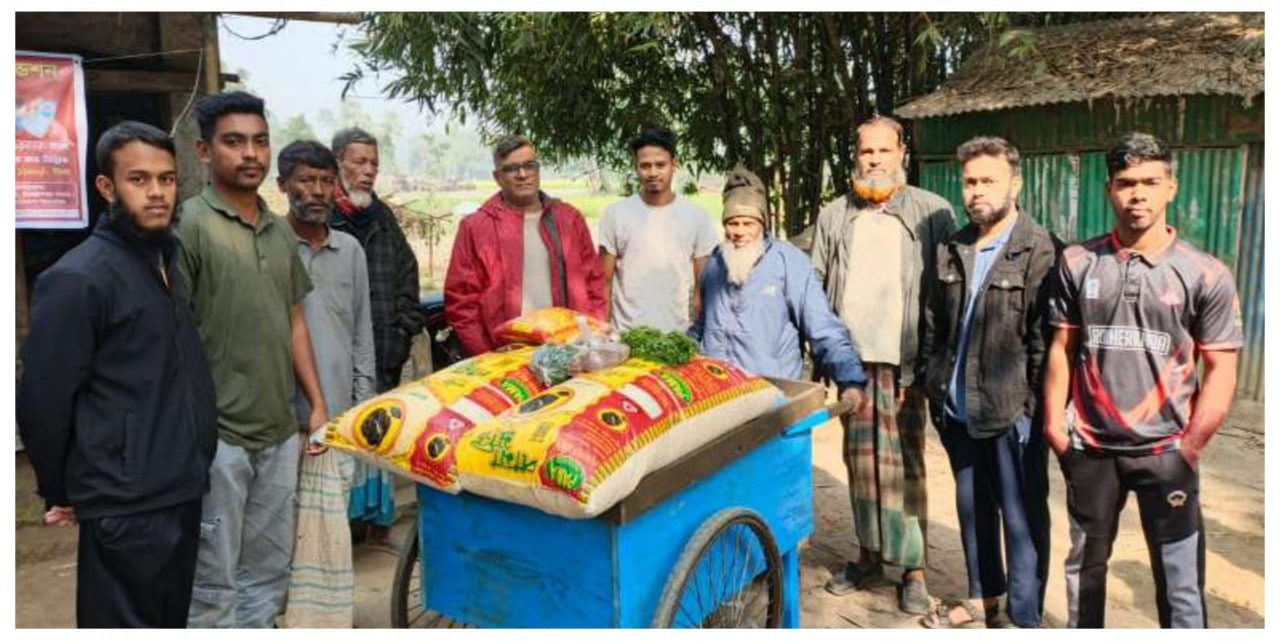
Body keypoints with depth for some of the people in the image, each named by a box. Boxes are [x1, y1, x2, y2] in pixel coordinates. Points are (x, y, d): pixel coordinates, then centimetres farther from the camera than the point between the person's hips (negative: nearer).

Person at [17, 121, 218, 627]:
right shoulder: (77, 279, -14)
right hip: (125, 507, -7)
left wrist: (193, 466, 14)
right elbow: (42, 401, -12)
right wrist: (61, 492, -2)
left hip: (183, 494, 7)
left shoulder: (169, 263, 11)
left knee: (172, 622, 18)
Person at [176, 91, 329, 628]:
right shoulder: (188, 224, -9)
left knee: (268, 573, 17)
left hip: (281, 432, 6)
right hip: (215, 436, -6)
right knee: (212, 584, 5)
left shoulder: (280, 232, 11)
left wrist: (318, 407, 11)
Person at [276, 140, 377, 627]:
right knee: (290, 529, -1)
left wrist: (363, 402, 10)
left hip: (337, 415, 4)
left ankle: (323, 615, 24)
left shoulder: (350, 250, 10)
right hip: (282, 415, -4)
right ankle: (293, 618, 13)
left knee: (327, 530, 11)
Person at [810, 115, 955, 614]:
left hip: (903, 362, -3)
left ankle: (913, 566, 12)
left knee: (904, 465, 0)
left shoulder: (932, 213, 2)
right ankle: (869, 555, 24)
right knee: (860, 461, 11)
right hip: (852, 361, 3)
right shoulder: (834, 216, 11)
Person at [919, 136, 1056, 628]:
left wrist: (1033, 405, -14)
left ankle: (1025, 618, 21)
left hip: (1011, 411, -6)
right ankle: (983, 596, 37)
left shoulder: (1038, 251, -10)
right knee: (972, 507, 19)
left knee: (1021, 516, 6)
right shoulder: (951, 250, 8)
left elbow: (1045, 338, -13)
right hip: (958, 408, 6)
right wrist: (935, 383, 9)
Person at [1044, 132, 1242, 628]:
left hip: (1165, 452, -2)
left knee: (1180, 581, 3)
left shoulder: (1206, 275, -5)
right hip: (1089, 448, 2)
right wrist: (1053, 422, 0)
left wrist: (1190, 447, -8)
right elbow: (1062, 348, 5)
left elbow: (1221, 369, -3)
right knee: (1085, 565, 17)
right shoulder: (1076, 263, 0)